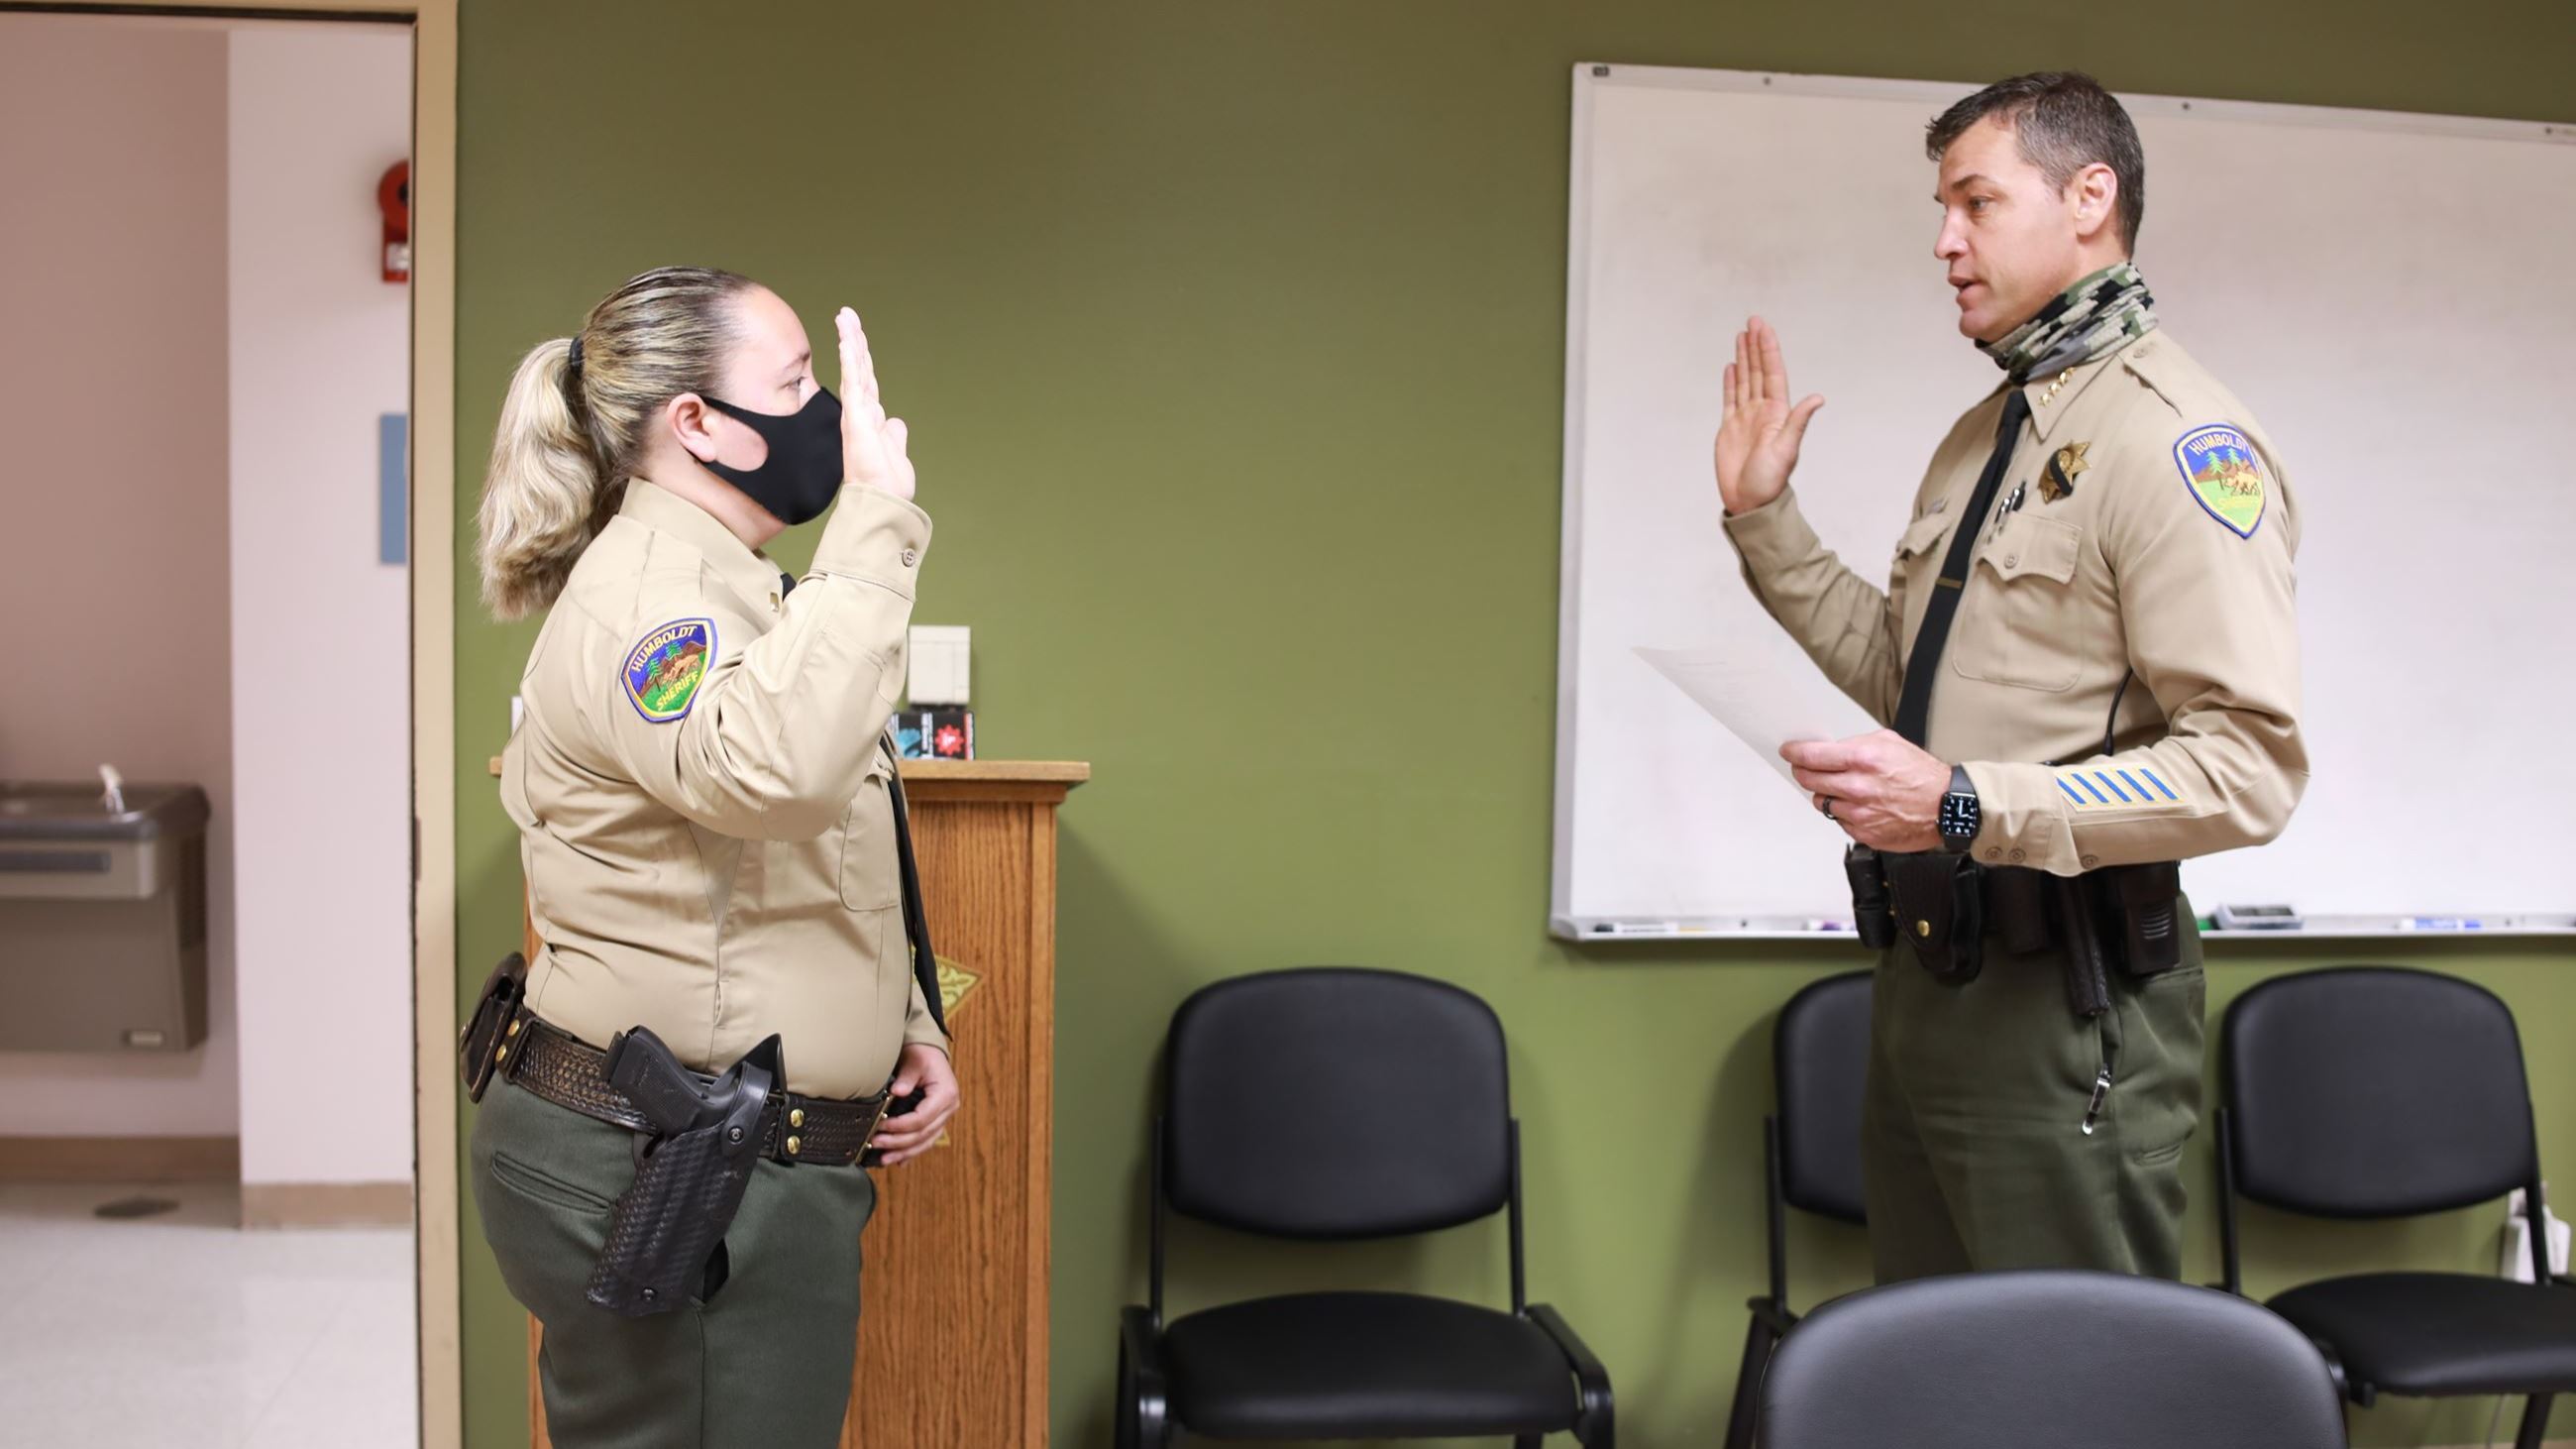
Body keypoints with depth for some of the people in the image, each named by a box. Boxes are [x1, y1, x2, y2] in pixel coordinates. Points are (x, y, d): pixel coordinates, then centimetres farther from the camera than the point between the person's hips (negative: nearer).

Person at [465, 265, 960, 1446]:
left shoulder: (718, 584, 16)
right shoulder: (643, 588, -17)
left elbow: (814, 869, 23)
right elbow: (774, 769, -39)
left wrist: (906, 1026, 11)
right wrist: (874, 521, -34)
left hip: (744, 1162, 10)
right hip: (659, 1179, -10)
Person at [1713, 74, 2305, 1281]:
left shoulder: (2175, 439, -14)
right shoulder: (1984, 434, 16)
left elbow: (2250, 766, -21)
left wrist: (1966, 805, -28)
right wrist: (1765, 518, 14)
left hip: (2061, 1001, -9)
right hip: (1926, 973, 9)